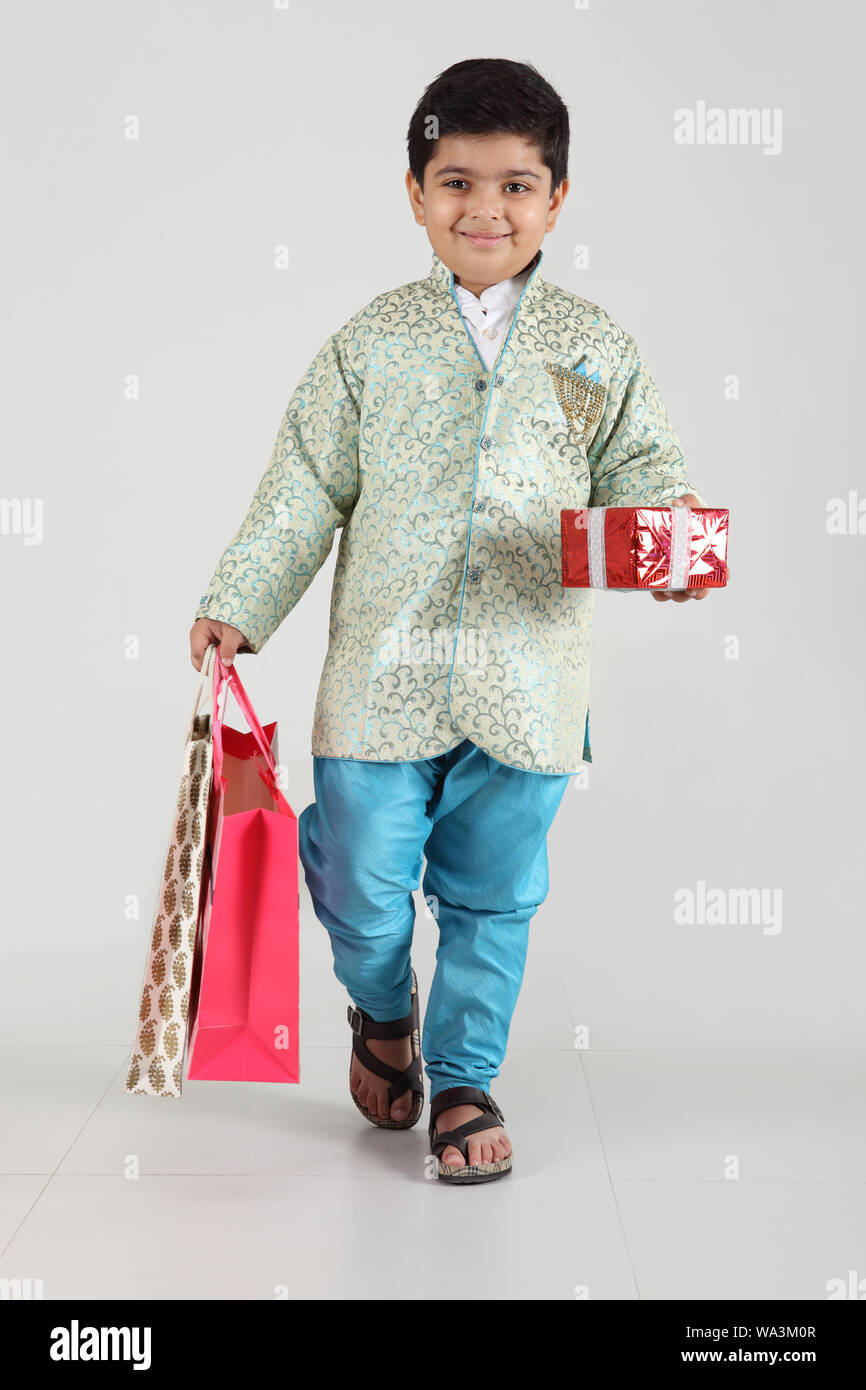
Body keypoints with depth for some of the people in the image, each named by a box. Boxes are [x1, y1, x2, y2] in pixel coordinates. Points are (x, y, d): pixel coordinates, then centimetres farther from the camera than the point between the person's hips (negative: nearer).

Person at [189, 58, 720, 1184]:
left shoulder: (596, 348, 4)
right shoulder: (369, 343, 2)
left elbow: (641, 469, 6)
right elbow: (306, 491, 4)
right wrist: (237, 606, -1)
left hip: (528, 685, 1)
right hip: (382, 676, 0)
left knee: (493, 899, 10)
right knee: (366, 891, 6)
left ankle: (464, 1077, 31)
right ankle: (383, 1014, 40)